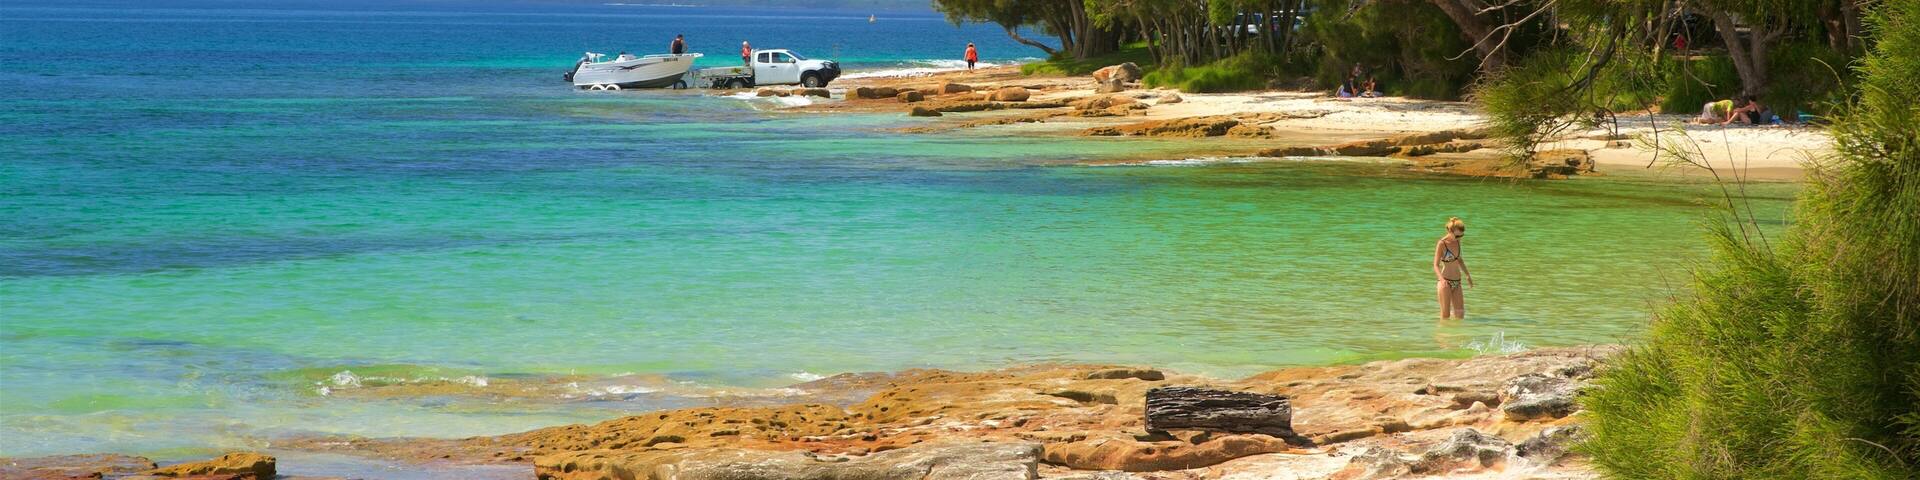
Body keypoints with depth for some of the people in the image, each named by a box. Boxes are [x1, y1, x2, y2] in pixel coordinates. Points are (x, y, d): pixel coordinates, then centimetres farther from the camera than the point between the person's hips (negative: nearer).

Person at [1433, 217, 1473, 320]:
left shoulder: (1457, 241, 7)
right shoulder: (1441, 244, -12)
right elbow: (1436, 266, -17)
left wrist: (1467, 275, 30)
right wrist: (1442, 279, -34)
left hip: (1457, 283, 6)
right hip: (1446, 282, -6)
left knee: (1460, 314, 1)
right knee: (1445, 315, -5)